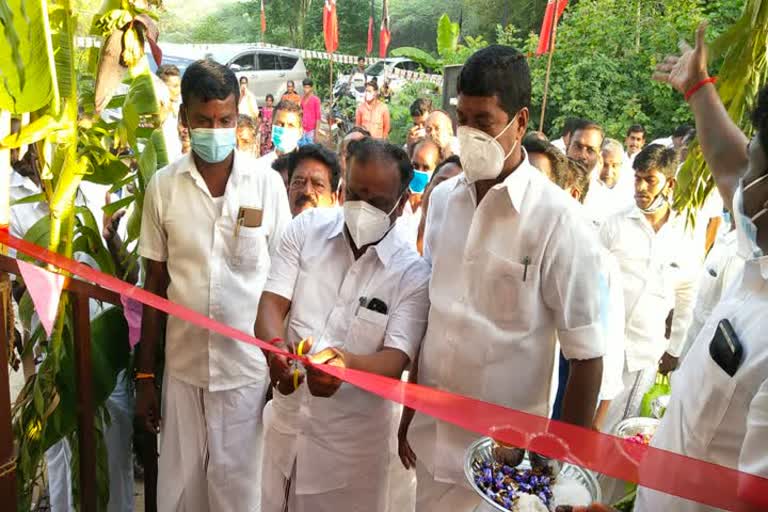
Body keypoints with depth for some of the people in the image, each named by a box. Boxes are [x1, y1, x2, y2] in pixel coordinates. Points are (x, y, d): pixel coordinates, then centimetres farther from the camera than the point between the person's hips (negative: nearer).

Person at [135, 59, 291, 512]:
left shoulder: (268, 184, -5)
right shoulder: (163, 186, -1)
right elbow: (155, 283, 4)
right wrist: (145, 375, 6)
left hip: (249, 367, -1)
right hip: (182, 367, 2)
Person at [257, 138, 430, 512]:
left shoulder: (413, 273, -12)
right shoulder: (306, 228, -5)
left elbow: (395, 360, -16)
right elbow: (272, 303, -8)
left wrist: (348, 363, -38)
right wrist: (276, 350, -30)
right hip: (286, 418, 3)